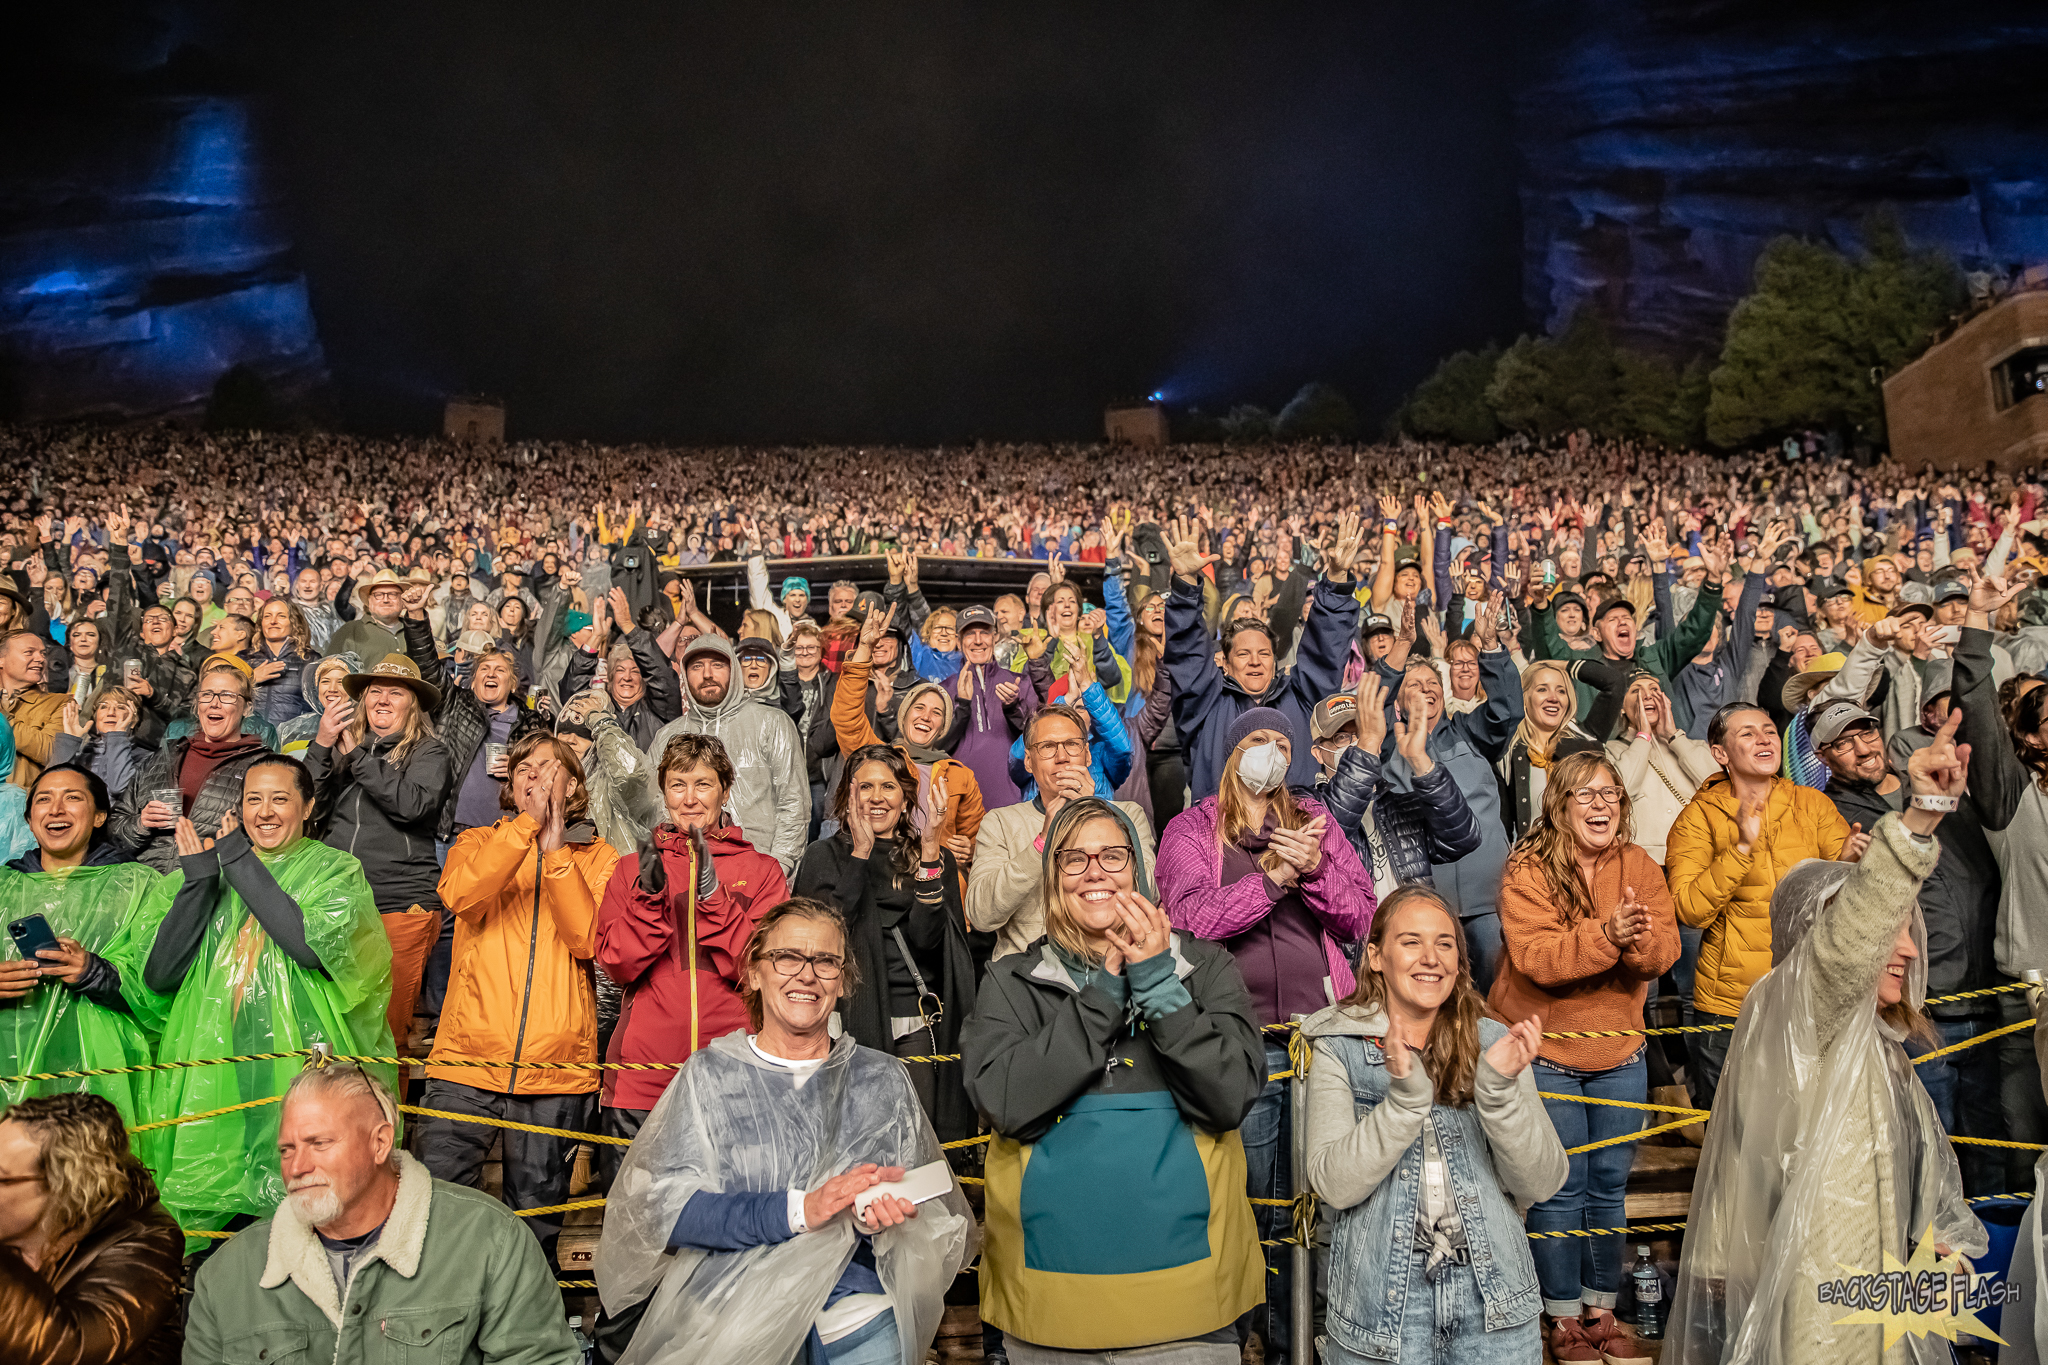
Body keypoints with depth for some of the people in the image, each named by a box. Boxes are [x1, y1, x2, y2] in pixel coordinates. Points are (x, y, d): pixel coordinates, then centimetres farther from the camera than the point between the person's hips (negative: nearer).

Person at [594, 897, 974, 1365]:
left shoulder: (882, 1078, 12)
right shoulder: (708, 1075, 6)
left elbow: (927, 1211, 11)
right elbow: (667, 1209, -5)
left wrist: (884, 1213, -13)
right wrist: (800, 1209, -16)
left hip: (857, 1314, 1)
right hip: (732, 1319, 0)